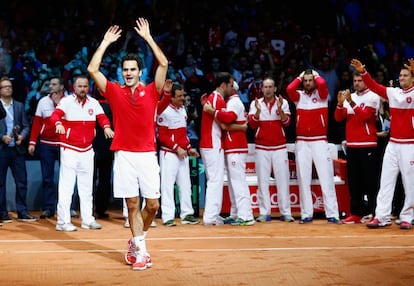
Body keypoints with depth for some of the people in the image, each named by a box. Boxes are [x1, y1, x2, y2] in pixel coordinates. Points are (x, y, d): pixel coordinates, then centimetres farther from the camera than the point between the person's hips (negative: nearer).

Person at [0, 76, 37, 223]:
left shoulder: (19, 106, 13)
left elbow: (26, 126, 9)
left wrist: (22, 136, -9)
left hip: (17, 149, 3)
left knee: (22, 181, 3)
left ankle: (22, 212, 10)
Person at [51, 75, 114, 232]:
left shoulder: (93, 103, 6)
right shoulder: (66, 101, -8)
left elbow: (102, 117, 0)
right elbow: (56, 114, -22)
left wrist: (106, 127, -23)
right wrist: (58, 123, -44)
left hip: (87, 150, 5)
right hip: (69, 149, -5)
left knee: (87, 187, 13)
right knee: (66, 186, -7)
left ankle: (87, 220, 22)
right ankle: (63, 221, -3)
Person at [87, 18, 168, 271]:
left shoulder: (151, 91, 5)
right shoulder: (114, 92, 6)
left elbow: (164, 64, -6)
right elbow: (93, 69, 1)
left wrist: (148, 37, -4)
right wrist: (106, 42, 4)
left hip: (147, 155, 0)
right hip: (124, 155, 0)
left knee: (152, 204, 0)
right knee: (133, 205, 2)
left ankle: (136, 243, 23)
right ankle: (140, 251, 8)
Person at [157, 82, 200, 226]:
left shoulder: (182, 109, 13)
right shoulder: (164, 111, -13)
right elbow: (162, 136, -15)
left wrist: (189, 148, 12)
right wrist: (177, 148, -19)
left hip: (183, 153, 8)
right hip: (169, 153, -8)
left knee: (185, 184, 11)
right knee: (168, 184, -6)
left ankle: (187, 214, 19)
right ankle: (168, 216, -3)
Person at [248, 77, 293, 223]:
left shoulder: (283, 102, 3)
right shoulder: (255, 103, 4)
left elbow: (287, 122, -7)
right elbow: (252, 124, -5)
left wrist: (280, 109, -21)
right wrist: (258, 110, -21)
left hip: (279, 147, 0)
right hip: (261, 147, 0)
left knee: (283, 179, -1)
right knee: (262, 181, 1)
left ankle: (285, 212, 4)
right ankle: (264, 213, 5)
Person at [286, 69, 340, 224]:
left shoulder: (322, 94, 4)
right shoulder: (299, 95, 9)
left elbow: (322, 84, -18)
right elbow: (289, 89, -12)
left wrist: (316, 74, 3)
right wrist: (299, 77, 5)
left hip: (320, 142, -2)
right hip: (302, 142, 2)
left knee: (326, 178, -4)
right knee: (303, 179, 3)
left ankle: (332, 214, -4)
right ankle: (306, 214, 8)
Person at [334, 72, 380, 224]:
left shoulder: (373, 97, -4)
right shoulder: (350, 97, 13)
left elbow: (365, 116, -18)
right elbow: (339, 118, 6)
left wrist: (351, 102, -23)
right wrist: (340, 103, -11)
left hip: (367, 146, -6)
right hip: (351, 145, 6)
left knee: (369, 181, -4)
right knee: (353, 181, 7)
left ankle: (371, 212, 0)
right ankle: (356, 213, 12)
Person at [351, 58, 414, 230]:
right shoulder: (392, 92, 9)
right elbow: (374, 86, 4)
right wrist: (363, 72, -11)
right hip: (392, 144, 5)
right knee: (386, 181, 2)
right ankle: (382, 217, 4)